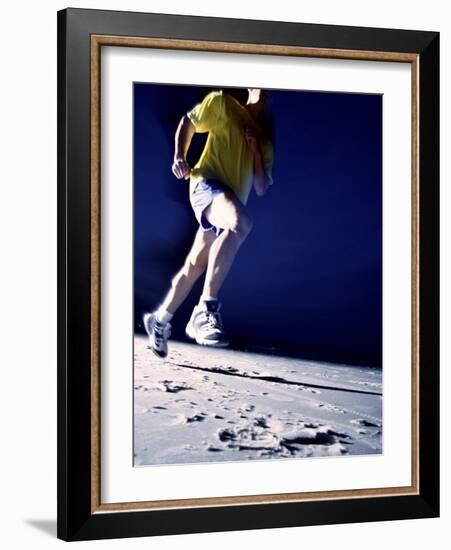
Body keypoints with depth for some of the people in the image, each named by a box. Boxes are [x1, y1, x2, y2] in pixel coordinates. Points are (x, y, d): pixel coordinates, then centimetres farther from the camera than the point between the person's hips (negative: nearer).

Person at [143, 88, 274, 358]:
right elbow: (188, 122, 17)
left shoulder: (265, 136, 18)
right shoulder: (223, 103, 7)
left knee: (195, 267, 10)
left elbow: (262, 188, 12)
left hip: (230, 201, 7)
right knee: (242, 222, -37)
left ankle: (160, 319, 30)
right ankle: (206, 308, -39)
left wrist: (257, 150, -1)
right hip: (207, 185, -6)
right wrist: (180, 157, 3)